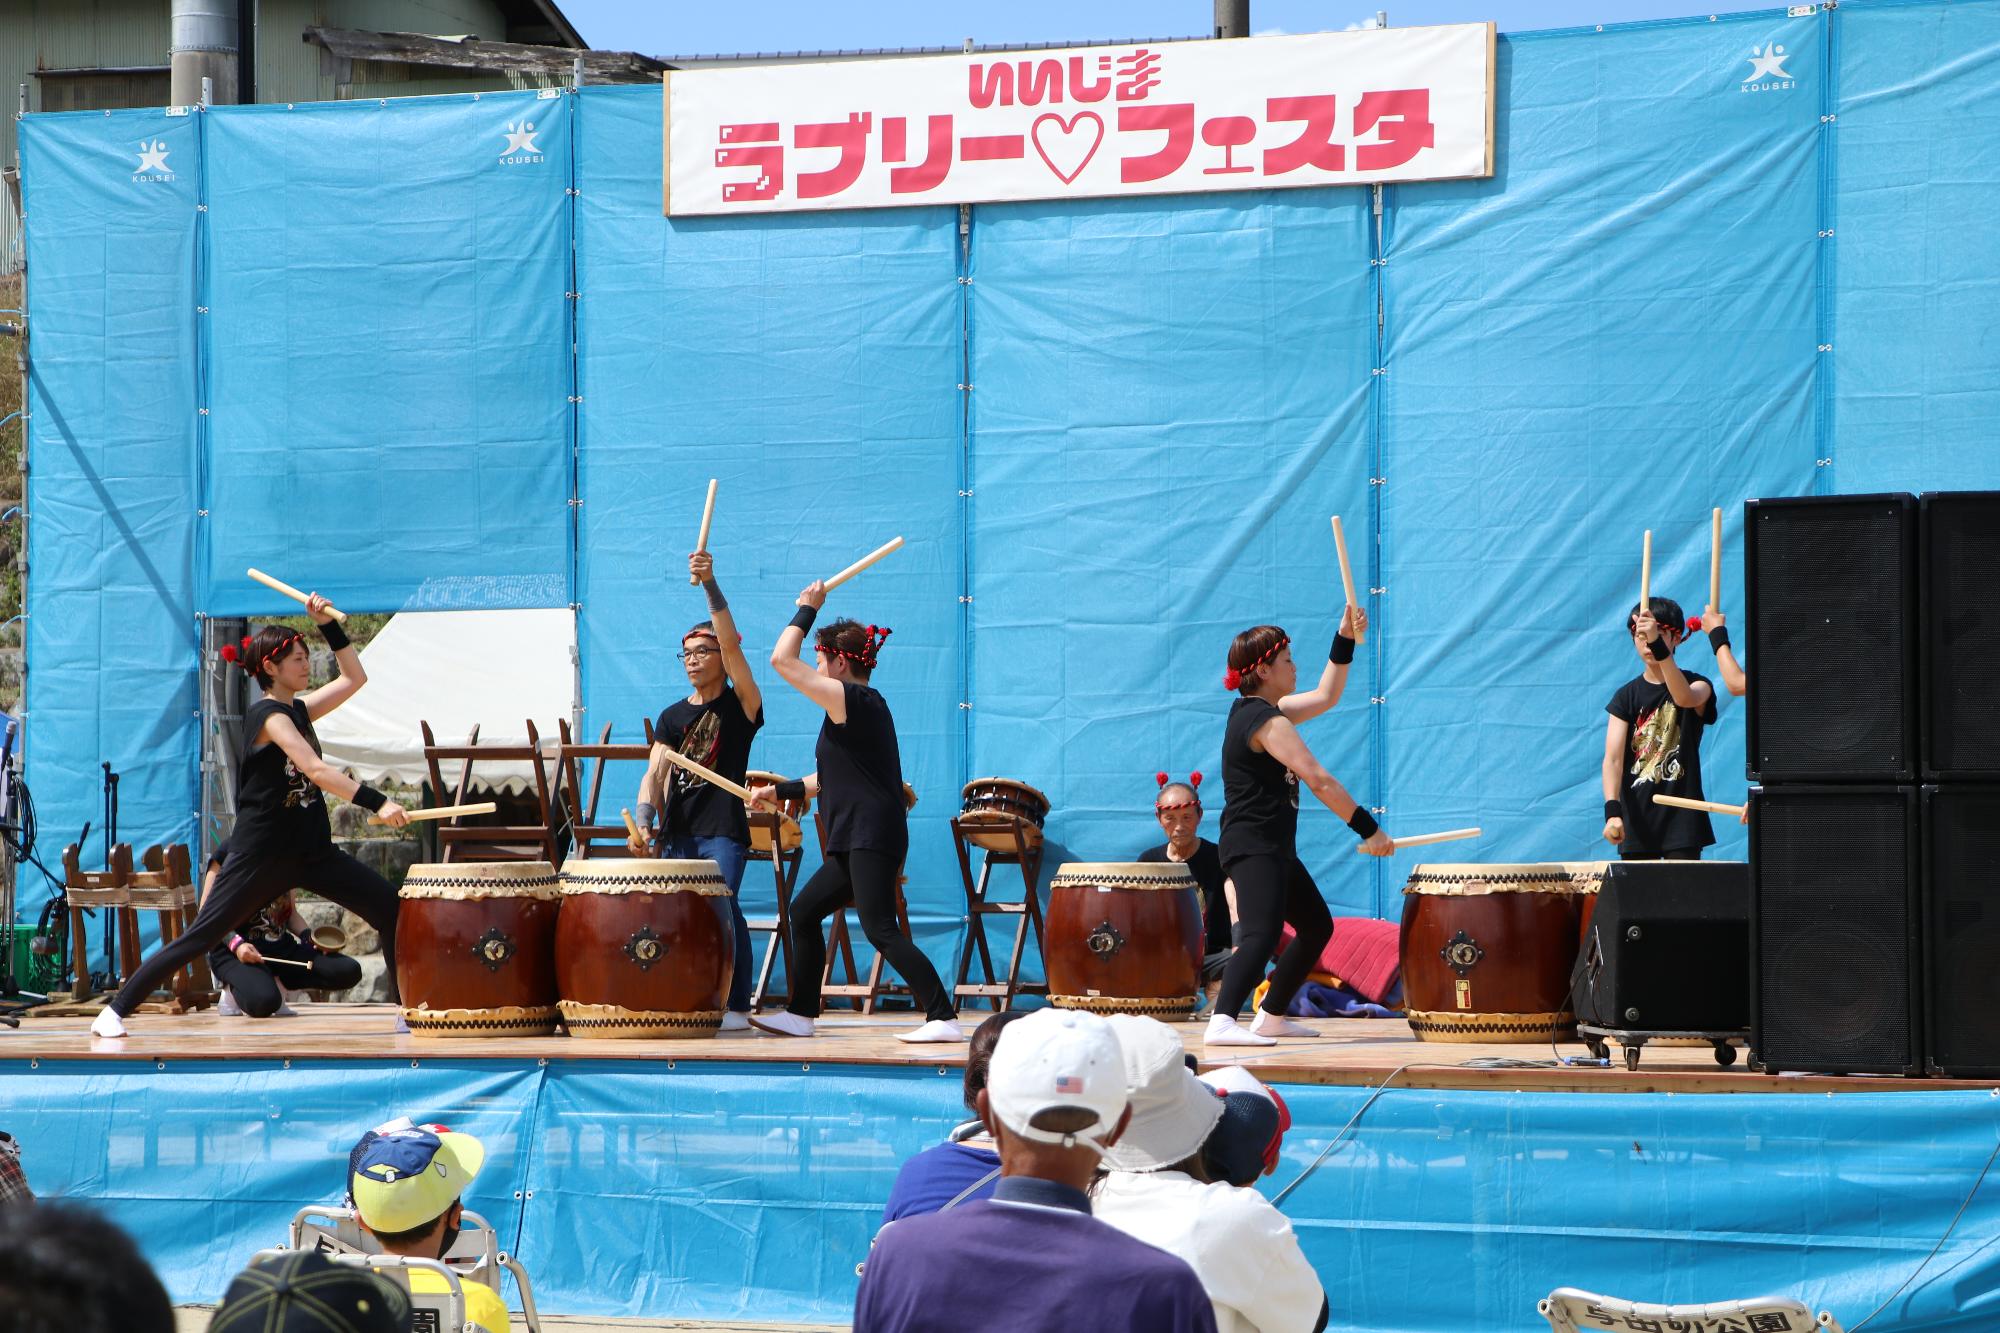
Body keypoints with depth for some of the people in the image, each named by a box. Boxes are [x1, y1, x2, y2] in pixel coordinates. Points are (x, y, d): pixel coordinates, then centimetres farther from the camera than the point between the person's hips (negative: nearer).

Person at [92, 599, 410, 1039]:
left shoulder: (297, 709, 10)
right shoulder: (269, 715, -15)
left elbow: (353, 677, 20)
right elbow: (315, 769, -28)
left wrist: (328, 624, 9)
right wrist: (376, 803, -35)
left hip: (310, 850, 8)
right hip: (262, 853, -8)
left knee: (391, 910, -4)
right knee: (200, 936, -7)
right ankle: (116, 1010, 1)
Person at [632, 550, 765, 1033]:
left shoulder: (740, 705, 0)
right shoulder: (673, 717, 14)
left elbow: (731, 642, -14)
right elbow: (656, 772, 5)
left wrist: (710, 584, -21)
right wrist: (645, 820, -12)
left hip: (723, 829, -5)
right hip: (678, 829, 5)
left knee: (721, 904, -18)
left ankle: (737, 1006, -13)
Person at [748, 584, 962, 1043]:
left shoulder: (849, 699, -10)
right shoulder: (866, 707, 20)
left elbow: (783, 660, -11)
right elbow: (834, 778, 30)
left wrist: (806, 608, 0)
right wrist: (780, 790, 31)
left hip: (872, 837, -11)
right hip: (855, 842, 11)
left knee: (880, 930, -16)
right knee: (804, 911, 18)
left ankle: (943, 1017, -22)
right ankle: (800, 1014, 24)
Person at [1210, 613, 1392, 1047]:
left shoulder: (1258, 711, 15)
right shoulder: (1266, 722, -16)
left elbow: (1325, 697, 27)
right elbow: (1319, 782, -21)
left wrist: (1345, 641, 20)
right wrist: (1369, 830, -18)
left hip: (1274, 849, 11)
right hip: (1253, 849, -11)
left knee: (1316, 927, 21)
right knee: (1262, 934, -27)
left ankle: (1271, 1017, 27)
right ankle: (1222, 1022, -43)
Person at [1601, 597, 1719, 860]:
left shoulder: (1698, 686, 1)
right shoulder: (1627, 696, 5)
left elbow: (1684, 698, -27)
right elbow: (1613, 758, -5)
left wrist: (1659, 645, -40)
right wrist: (1612, 810, -23)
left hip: (1681, 817, -2)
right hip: (1637, 818, 2)